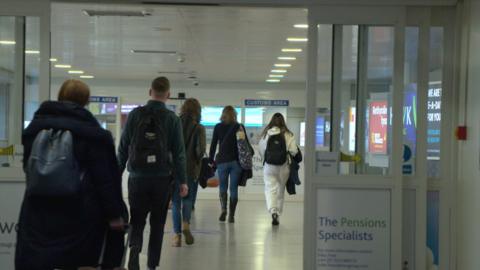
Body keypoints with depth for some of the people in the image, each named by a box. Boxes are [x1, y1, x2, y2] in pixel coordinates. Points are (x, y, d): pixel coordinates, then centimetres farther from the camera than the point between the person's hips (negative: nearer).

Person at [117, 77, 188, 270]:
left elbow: (123, 147, 2)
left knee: (137, 220, 11)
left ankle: (134, 247, -17)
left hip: (137, 177, 0)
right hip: (162, 179, 0)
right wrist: (182, 181, 2)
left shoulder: (135, 115, -1)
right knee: (157, 223, 13)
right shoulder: (173, 119, -3)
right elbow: (178, 153, -3)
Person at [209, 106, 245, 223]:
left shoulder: (218, 127, 2)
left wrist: (211, 160, 8)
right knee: (234, 188, 5)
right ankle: (231, 215, 3)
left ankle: (223, 209, -12)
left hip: (222, 160, 0)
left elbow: (213, 144, 1)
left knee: (223, 187, 10)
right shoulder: (240, 127, 3)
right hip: (236, 161, 1)